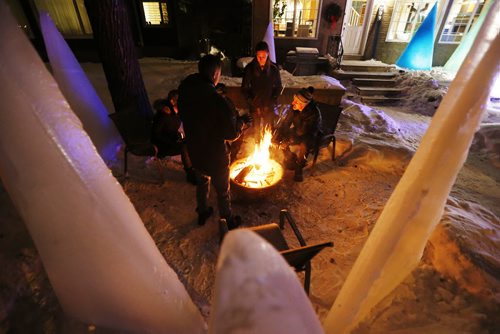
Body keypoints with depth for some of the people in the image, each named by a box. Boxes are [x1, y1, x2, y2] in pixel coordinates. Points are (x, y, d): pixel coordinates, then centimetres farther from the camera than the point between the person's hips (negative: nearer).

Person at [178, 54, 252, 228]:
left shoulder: (185, 90, -11)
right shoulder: (218, 101, -30)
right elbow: (232, 134, -19)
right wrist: (241, 120, -3)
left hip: (194, 151, 6)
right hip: (215, 155, -6)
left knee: (202, 183, 29)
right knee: (222, 191, 17)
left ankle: (202, 213, 51)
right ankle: (228, 221, 40)